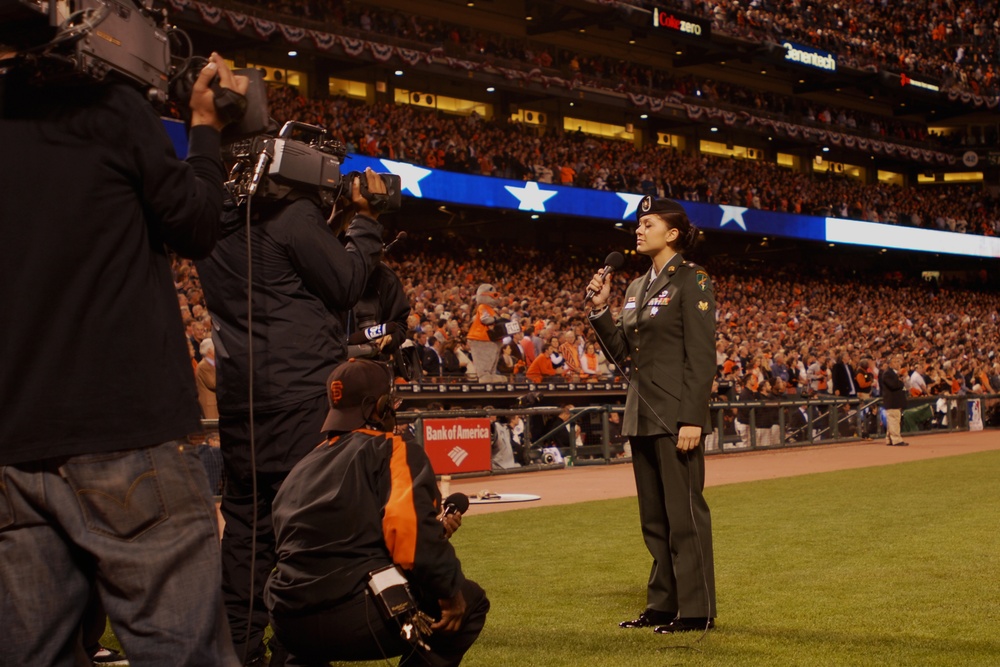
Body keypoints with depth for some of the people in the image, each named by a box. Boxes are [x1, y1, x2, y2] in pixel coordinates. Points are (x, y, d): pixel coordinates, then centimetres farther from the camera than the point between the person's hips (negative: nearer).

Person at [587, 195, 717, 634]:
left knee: (684, 512, -4)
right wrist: (600, 308, 3)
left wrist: (691, 420, -19)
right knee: (654, 515, 12)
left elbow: (701, 357, -13)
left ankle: (696, 610, 3)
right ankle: (663, 603, 20)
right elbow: (620, 351, 16)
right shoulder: (637, 287, 16)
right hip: (641, 416, 8)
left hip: (675, 416, -8)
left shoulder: (692, 281, -7)